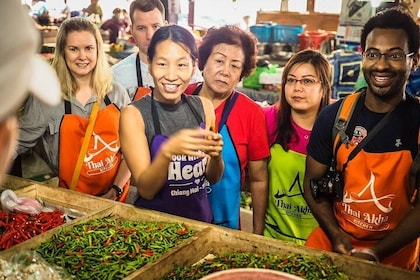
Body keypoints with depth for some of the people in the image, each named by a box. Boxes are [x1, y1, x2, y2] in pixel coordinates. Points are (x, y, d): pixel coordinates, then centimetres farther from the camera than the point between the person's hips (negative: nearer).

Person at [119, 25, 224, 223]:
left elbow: (213, 177, 5)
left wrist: (215, 155, -14)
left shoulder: (203, 106, -1)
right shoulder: (134, 114, -10)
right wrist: (167, 151, -29)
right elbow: (145, 189, -13)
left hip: (200, 219, 3)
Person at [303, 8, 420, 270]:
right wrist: (336, 236, -11)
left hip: (395, 255, -1)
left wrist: (377, 252, -18)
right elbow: (314, 183, -2)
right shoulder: (334, 116, -9)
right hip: (332, 242, 2)